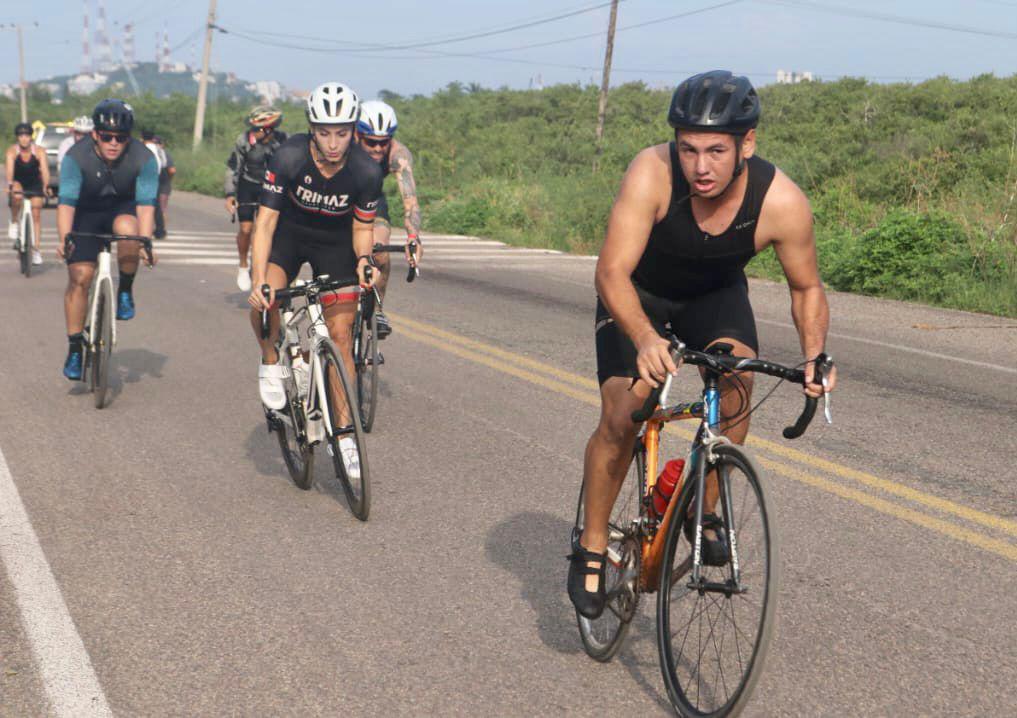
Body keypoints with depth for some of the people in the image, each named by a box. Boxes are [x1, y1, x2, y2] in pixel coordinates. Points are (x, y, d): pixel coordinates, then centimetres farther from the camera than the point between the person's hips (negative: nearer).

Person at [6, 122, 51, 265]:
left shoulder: (39, 151, -20)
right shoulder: (12, 151, -21)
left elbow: (44, 169, -32)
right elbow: (10, 169, -35)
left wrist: (46, 186, -48)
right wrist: (10, 185, -52)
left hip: (35, 184, 1)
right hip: (18, 182, -1)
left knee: (36, 215, -5)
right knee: (17, 197, -34)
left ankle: (36, 249, 3)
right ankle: (14, 223, -8)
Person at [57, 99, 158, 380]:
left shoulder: (144, 158, -24)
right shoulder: (76, 156, -24)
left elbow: (145, 204, -30)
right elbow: (66, 201, -30)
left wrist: (145, 242, -44)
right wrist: (64, 239, -46)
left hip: (123, 209, 0)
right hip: (87, 213, 0)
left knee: (127, 229, -36)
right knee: (79, 277, -10)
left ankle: (125, 291, -12)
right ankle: (74, 348, 3)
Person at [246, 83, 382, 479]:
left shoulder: (366, 172, -24)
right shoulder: (289, 157, -29)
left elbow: (362, 228, -10)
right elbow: (265, 221, -26)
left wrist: (364, 260, -31)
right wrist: (258, 280, -38)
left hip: (336, 243, 1)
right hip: (290, 232, 0)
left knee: (340, 335, -6)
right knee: (264, 300, -30)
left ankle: (343, 433, 2)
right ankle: (271, 364, 0)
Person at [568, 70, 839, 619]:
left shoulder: (782, 202, -28)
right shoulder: (652, 173, -36)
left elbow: (806, 288, -13)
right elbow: (612, 272, -40)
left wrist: (814, 354, -31)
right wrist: (645, 338, -58)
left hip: (716, 293, 2)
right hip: (638, 293, -1)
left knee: (737, 378, -26)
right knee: (621, 417, -15)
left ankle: (704, 510, -1)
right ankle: (591, 549, 6)